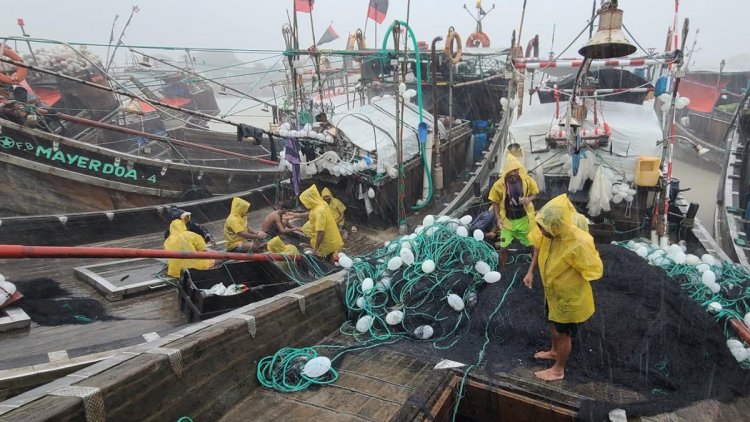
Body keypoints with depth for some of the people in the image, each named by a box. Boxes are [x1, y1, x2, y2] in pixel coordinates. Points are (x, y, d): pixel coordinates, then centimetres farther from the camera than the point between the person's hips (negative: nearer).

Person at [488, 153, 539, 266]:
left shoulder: (527, 180, -14)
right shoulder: (499, 184, -18)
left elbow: (535, 193, 3)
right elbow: (495, 202, -6)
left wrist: (529, 199, -20)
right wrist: (498, 219, -14)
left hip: (524, 219, 1)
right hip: (507, 220, -1)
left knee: (532, 244, 16)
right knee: (504, 247, 7)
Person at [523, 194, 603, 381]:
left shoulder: (579, 244, -38)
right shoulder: (549, 231, -19)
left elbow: (594, 270, -24)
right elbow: (538, 246, 2)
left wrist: (570, 280, -15)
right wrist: (531, 271, -1)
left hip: (569, 296, -6)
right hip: (551, 290, 6)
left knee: (563, 333, 15)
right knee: (553, 323, 29)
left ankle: (558, 369, 38)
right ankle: (554, 351, 57)